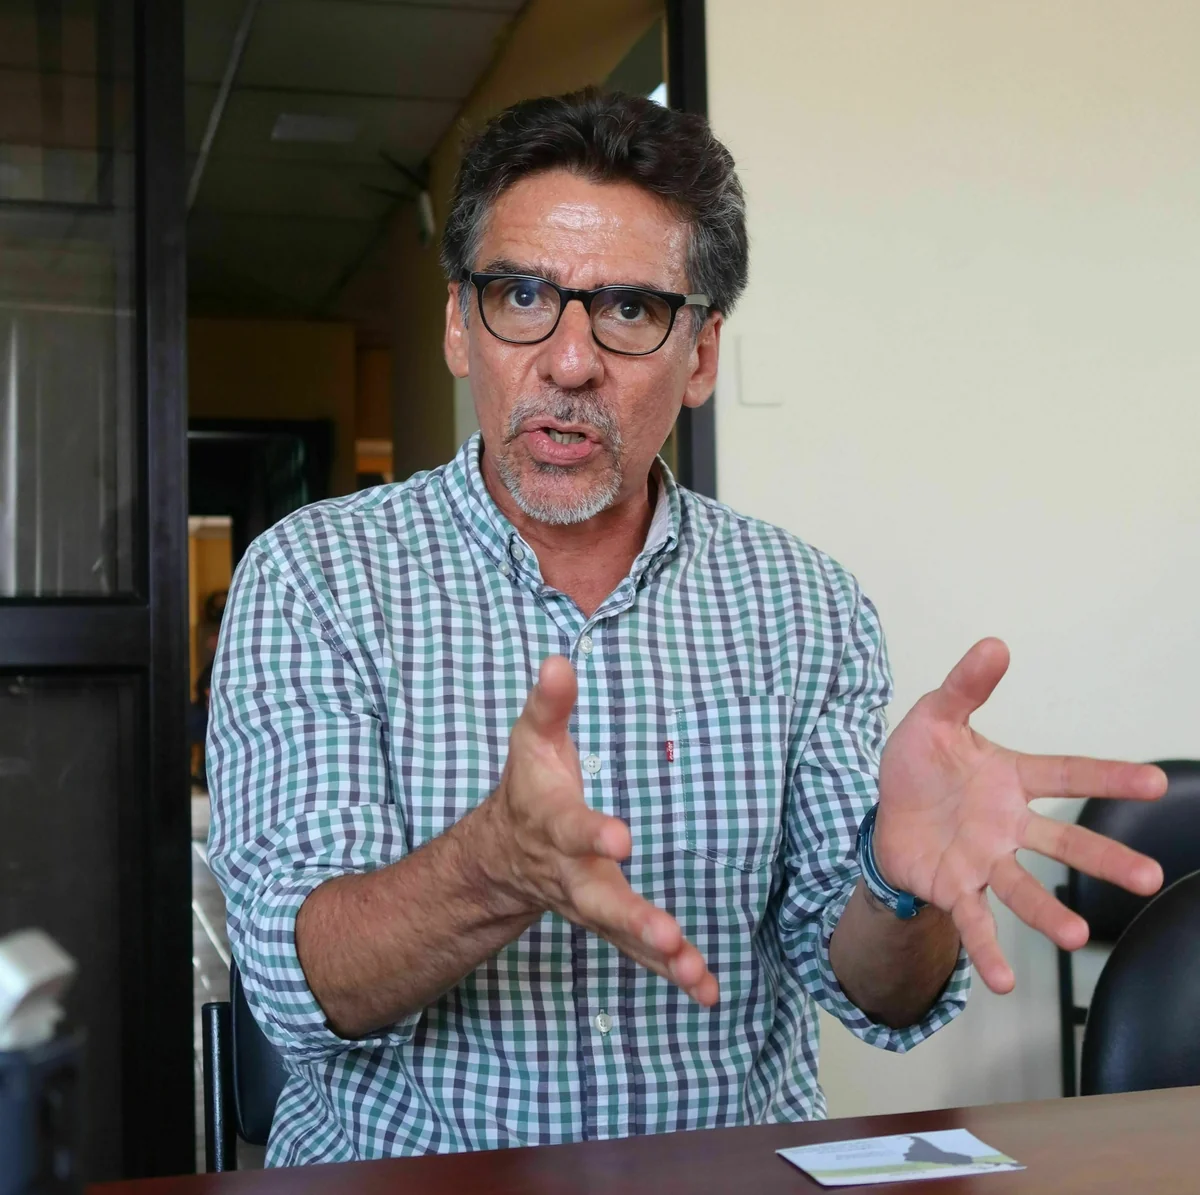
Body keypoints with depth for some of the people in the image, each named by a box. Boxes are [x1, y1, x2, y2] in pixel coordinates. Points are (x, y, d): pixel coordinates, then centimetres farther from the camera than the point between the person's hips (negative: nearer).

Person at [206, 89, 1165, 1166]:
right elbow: (300, 993, -13)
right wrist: (501, 866, -32)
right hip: (404, 1162, -1)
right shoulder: (311, 578, -5)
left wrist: (899, 873, -24)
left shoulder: (807, 606, 1)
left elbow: (876, 997, -2)